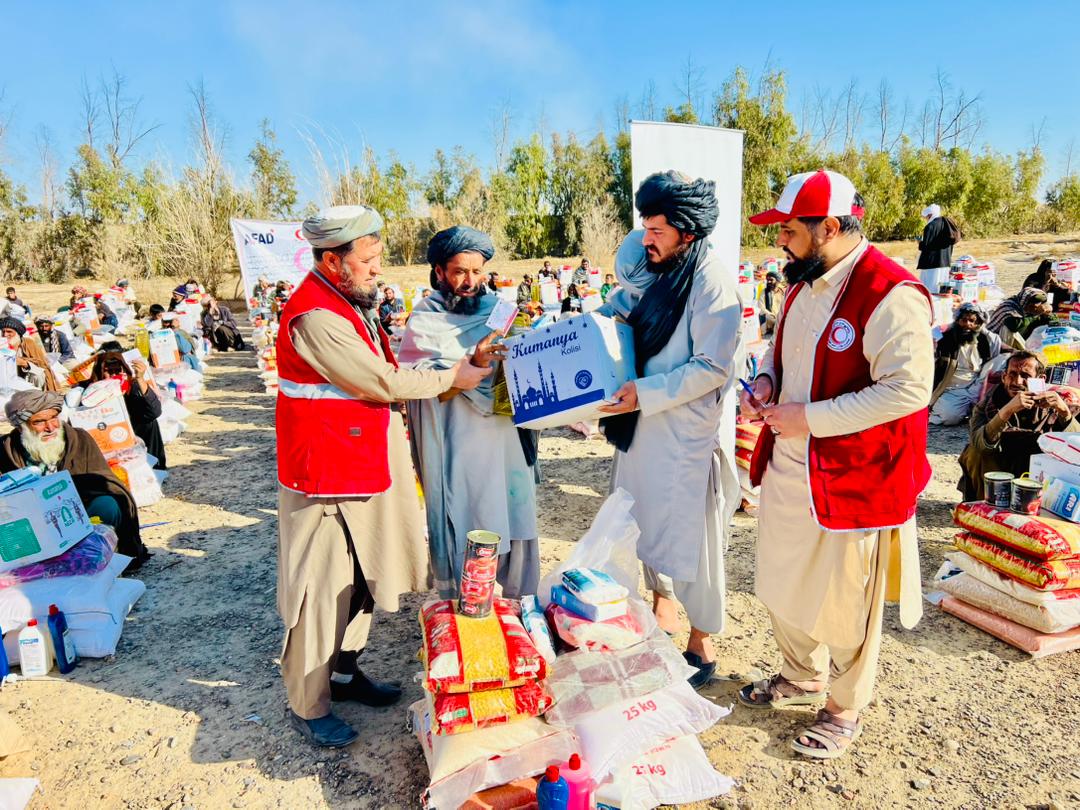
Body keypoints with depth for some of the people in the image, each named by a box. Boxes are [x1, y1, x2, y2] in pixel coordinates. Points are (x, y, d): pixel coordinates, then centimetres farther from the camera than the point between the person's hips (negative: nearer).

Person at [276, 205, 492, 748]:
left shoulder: (350, 304, 12)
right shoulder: (315, 315, -21)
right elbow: (382, 382, -21)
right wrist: (451, 378, -9)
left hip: (365, 464, 10)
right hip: (324, 474, -10)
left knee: (361, 579, 19)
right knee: (320, 590, 3)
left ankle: (343, 671, 38)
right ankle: (308, 707, 20)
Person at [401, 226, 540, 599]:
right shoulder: (424, 321, -5)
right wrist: (473, 363, -29)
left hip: (507, 440, 4)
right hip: (458, 451, -4)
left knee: (516, 522, 11)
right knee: (463, 531, 3)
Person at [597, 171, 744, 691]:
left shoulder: (712, 280, -16)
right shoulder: (647, 267, 7)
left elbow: (712, 368, -20)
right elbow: (616, 320, 20)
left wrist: (644, 393, -23)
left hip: (688, 432, -8)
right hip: (643, 424, 8)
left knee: (692, 537, 4)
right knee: (648, 524, 20)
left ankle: (702, 649, 24)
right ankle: (662, 615, 42)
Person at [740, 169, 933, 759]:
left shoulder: (892, 295, -21)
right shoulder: (804, 282, 8)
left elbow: (908, 389, -25)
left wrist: (811, 417, -23)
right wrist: (767, 381, 0)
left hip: (851, 482, -8)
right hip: (786, 468, 9)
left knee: (843, 603, 11)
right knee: (783, 584, 23)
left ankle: (844, 712, 36)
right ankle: (802, 677, 48)